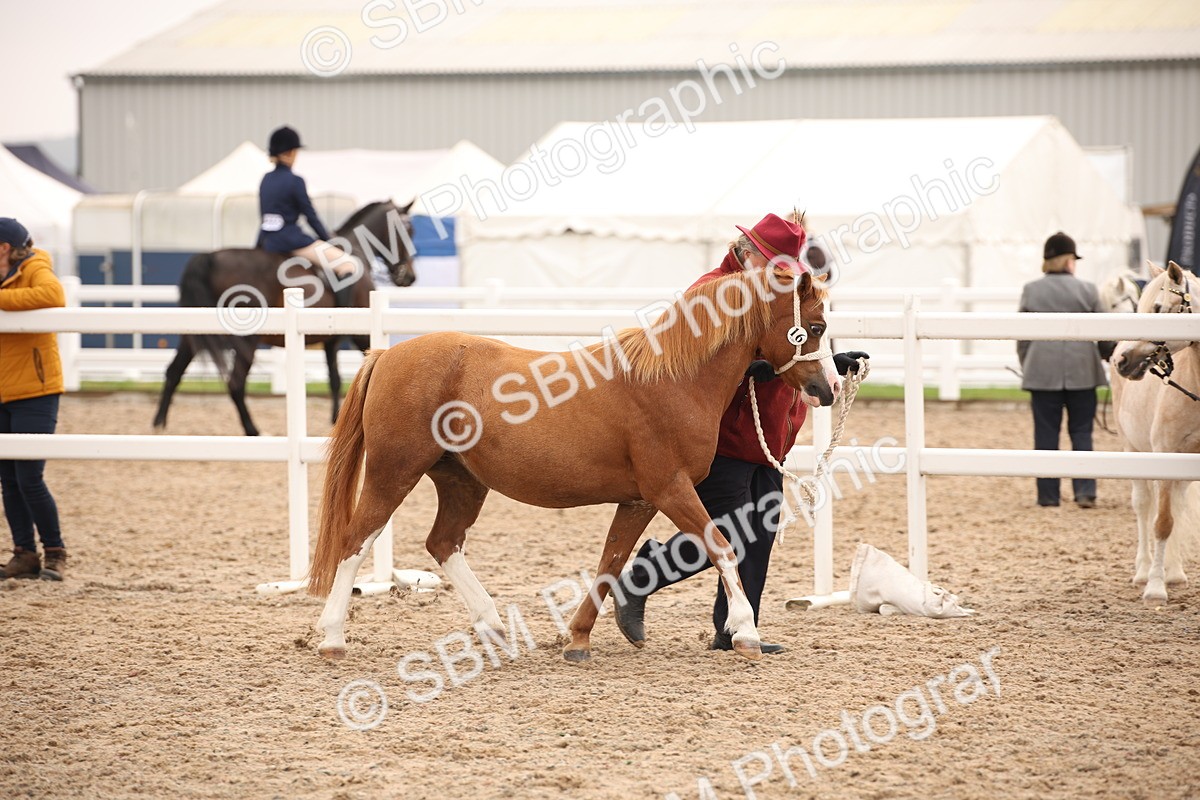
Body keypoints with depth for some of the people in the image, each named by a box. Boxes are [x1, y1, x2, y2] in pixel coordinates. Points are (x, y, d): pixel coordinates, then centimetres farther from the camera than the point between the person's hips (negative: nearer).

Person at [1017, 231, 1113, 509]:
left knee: (1046, 434, 5)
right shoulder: (1087, 290, -3)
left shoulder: (1030, 291, 0)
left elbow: (1022, 338, 3)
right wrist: (1109, 355, 22)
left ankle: (1048, 495, 6)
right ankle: (1085, 491, -1)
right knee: (1082, 432, 7)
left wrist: (1027, 368, 14)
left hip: (1043, 372, 0)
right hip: (1081, 371, 0)